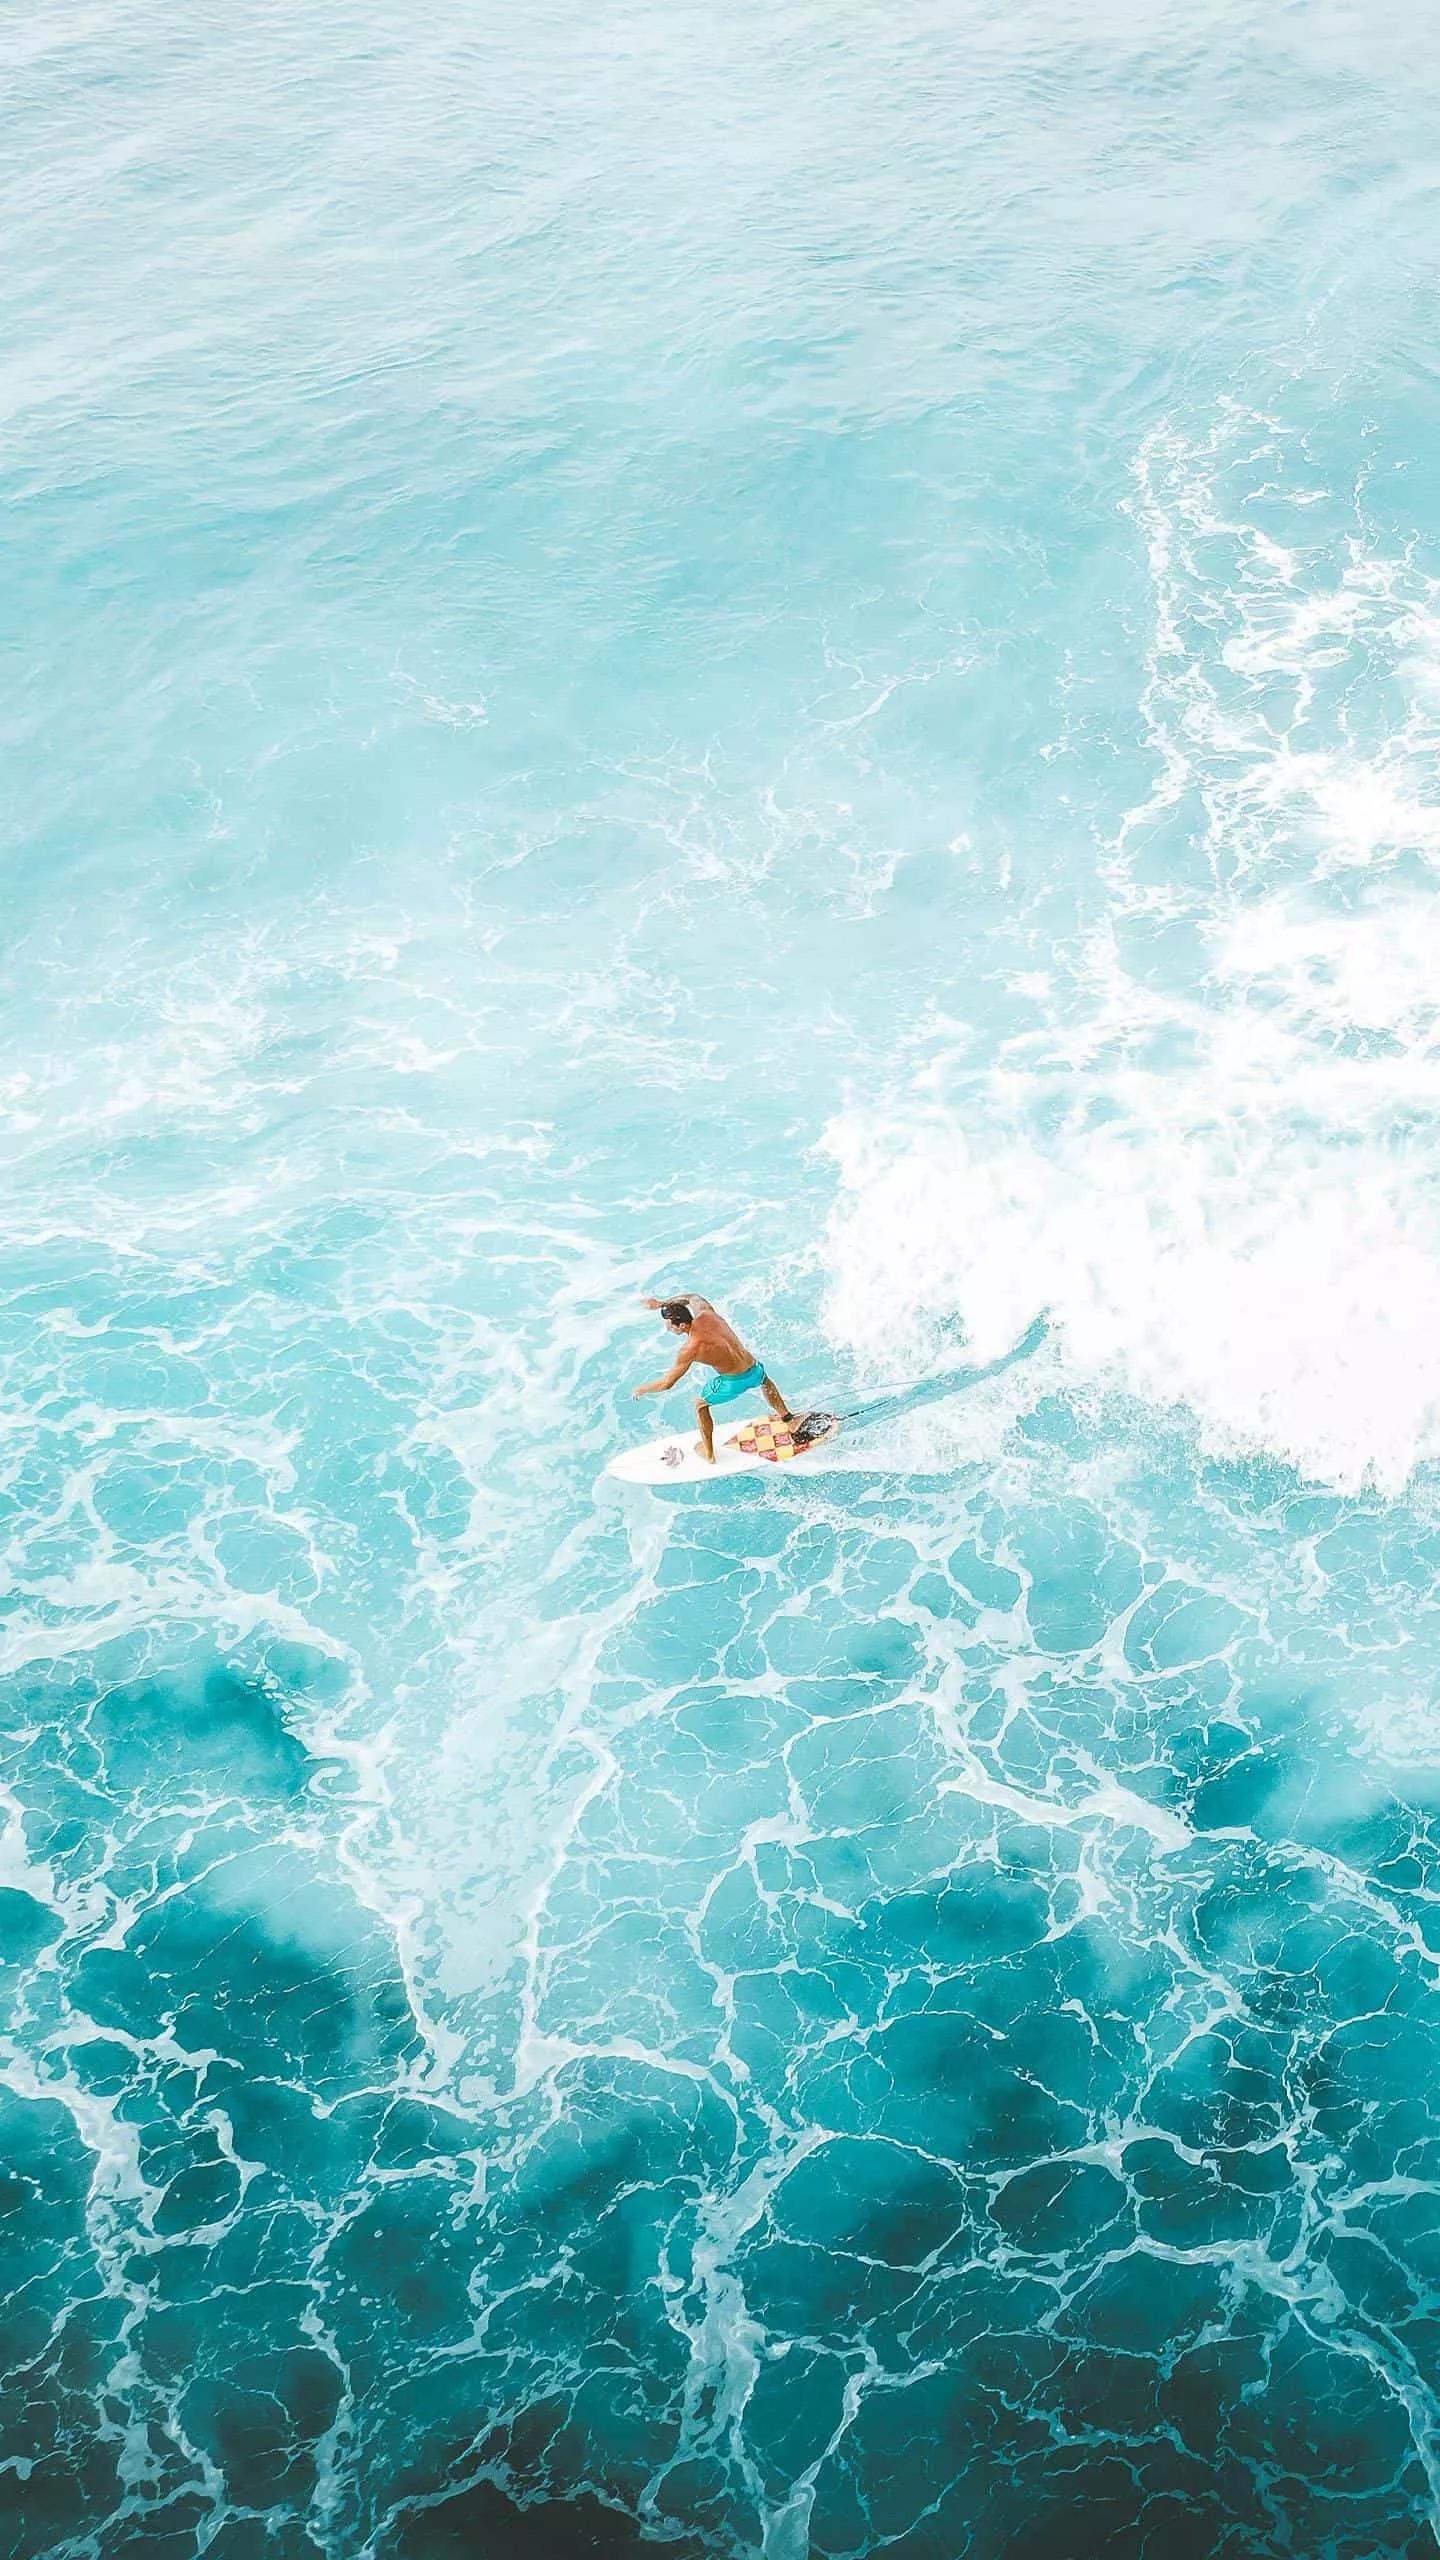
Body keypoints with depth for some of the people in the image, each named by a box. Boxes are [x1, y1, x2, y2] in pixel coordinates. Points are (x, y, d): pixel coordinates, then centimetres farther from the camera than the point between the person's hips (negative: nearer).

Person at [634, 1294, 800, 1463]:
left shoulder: (690, 1349, -22)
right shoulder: (706, 1313, -8)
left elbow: (666, 1383, -14)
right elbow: (693, 1296, 18)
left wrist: (641, 1390, 3)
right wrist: (661, 1303, 16)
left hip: (734, 1382, -6)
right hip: (755, 1370, 6)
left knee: (701, 1406, 23)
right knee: (764, 1380, 43)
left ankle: (709, 1454, 33)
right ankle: (787, 1418, 54)